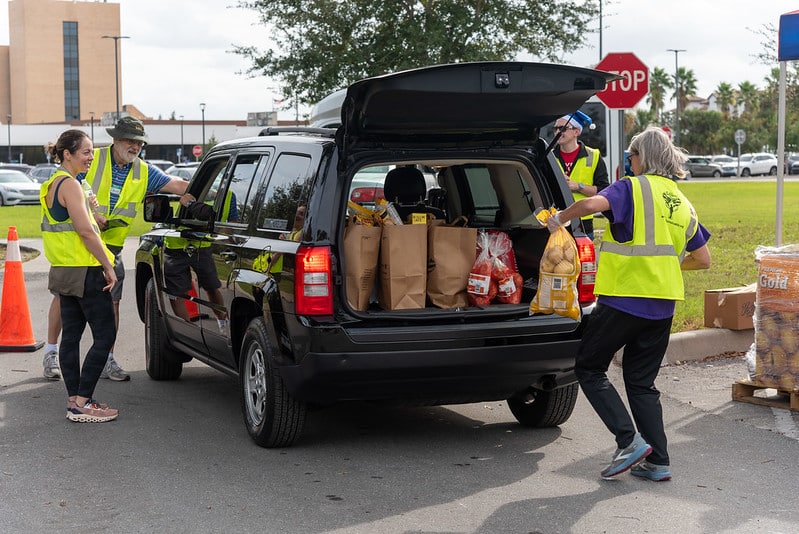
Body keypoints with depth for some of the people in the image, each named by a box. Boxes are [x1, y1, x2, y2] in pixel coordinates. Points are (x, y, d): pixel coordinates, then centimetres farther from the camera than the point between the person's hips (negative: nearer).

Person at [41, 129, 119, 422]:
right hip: (84, 271, -10)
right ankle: (82, 403, -6)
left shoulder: (51, 184, 15)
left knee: (71, 335, 11)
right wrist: (108, 266, -15)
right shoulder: (69, 184, -16)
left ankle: (74, 399, 16)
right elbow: (85, 231, -20)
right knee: (105, 336, -5)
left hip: (63, 271, 10)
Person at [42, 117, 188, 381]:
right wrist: (90, 214, -18)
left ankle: (107, 361, 9)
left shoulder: (144, 172, 4)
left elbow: (178, 185, -1)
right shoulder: (92, 160, -7)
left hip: (111, 247, 3)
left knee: (111, 302, 1)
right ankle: (51, 353, 16)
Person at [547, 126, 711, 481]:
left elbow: (593, 203, -28)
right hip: (662, 305, 7)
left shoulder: (632, 188, -7)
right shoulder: (682, 203, 14)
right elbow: (702, 259, 18)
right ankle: (657, 462, 10)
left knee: (589, 368, 7)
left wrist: (559, 219, -11)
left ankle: (630, 441, -4)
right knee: (642, 382, 15)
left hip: (624, 298, -7)